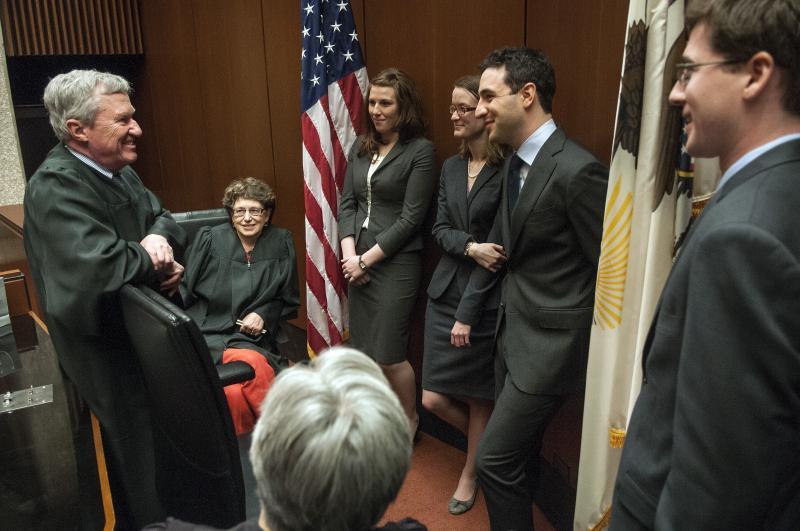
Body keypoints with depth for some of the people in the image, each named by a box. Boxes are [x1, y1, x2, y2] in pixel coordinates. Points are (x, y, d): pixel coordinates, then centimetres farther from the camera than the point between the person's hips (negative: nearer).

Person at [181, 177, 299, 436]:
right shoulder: (209, 240, 4)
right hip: (206, 335, -1)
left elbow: (290, 302, 14)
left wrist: (264, 315, -2)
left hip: (251, 339, 2)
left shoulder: (281, 244, 7)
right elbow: (184, 293, 7)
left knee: (252, 365, -33)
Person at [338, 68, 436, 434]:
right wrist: (349, 253, -5)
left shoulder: (420, 151, -8)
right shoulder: (360, 149, 11)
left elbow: (410, 218, -12)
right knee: (363, 351, 11)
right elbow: (347, 203, 9)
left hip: (396, 263, -6)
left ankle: (409, 419, 24)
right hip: (357, 261, 6)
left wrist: (366, 259, -11)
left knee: (388, 356, -3)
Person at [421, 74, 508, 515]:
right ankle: (485, 441, 38)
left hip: (487, 299, -5)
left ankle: (471, 471, 38)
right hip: (445, 293, 6)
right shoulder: (450, 167, 8)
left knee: (477, 396, 11)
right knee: (433, 398, 8)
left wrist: (470, 312, -13)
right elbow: (439, 229, 4)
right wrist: (470, 248, -18)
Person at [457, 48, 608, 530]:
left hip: (549, 341, -8)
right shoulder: (516, 163, 6)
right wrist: (468, 311, 19)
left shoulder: (577, 170, -22)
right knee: (520, 451, 22)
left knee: (496, 459, -1)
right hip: (513, 330, 9)